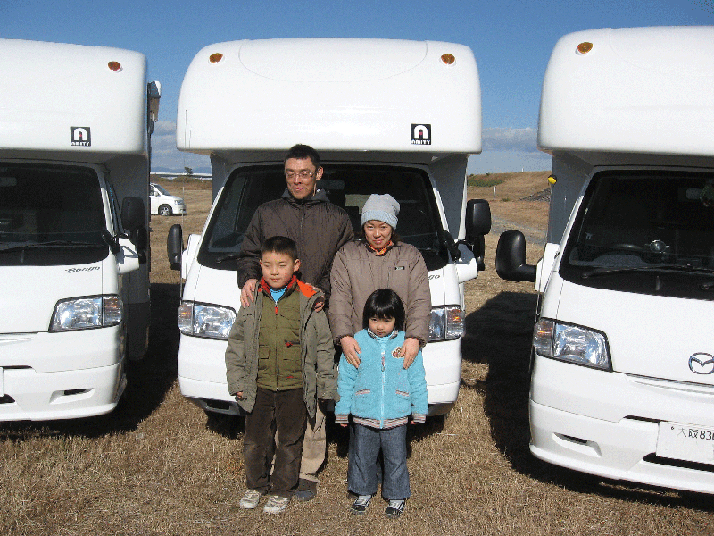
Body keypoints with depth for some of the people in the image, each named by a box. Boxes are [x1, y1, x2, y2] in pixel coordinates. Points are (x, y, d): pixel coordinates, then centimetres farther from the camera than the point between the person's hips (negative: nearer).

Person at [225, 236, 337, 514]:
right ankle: (256, 486, 34)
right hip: (259, 386, 2)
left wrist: (326, 385, 0)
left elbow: (324, 346, 1)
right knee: (255, 440, 12)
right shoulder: (252, 301, 1)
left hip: (295, 387, -2)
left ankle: (281, 491, 28)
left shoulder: (309, 301, -5)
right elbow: (236, 343, 8)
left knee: (290, 442, 10)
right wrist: (236, 381, 3)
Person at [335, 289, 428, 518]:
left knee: (396, 458, 10)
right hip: (364, 416, 1)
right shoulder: (357, 342, -3)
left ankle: (397, 496, 28)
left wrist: (419, 409, 6)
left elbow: (417, 379, 4)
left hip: (396, 417, -1)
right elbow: (345, 378, 3)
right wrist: (342, 410, 3)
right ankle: (364, 492, 34)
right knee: (363, 457, 14)